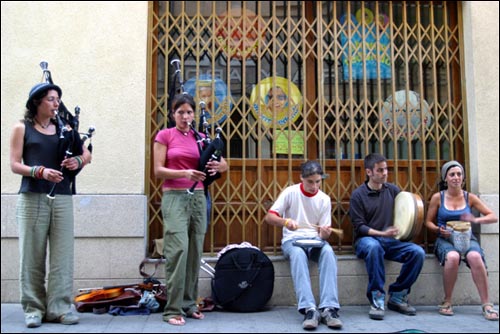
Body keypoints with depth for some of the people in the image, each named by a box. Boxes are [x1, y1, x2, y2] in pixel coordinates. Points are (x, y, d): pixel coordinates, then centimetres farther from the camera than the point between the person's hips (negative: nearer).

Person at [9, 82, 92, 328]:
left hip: (62, 199, 3)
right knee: (32, 256, 1)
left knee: (62, 257, 1)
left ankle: (59, 308, 8)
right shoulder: (22, 128, 5)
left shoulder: (64, 129, 13)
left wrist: (78, 161, -5)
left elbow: (87, 154, 18)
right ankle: (33, 309, 11)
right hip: (32, 199, -3)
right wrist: (40, 171, -19)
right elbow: (14, 164, -2)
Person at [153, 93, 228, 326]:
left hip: (198, 197, 5)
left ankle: (189, 303, 16)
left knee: (195, 252, 5)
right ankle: (173, 308, -7)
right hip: (174, 197, -4)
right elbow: (158, 170, -5)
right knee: (179, 249, -14)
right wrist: (184, 173, -20)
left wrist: (218, 166, -13)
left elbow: (224, 164, 11)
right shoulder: (164, 136, 2)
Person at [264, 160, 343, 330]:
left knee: (328, 251, -34)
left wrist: (325, 233, -23)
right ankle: (309, 309, -45)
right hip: (292, 239, -2)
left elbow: (323, 233, 2)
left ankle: (328, 308, -38)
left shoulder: (324, 199, 2)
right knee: (298, 254, -38)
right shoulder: (290, 192, -4)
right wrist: (285, 222, -30)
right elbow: (269, 217, -10)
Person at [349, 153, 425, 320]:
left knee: (418, 252, -22)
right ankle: (377, 299, -29)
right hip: (366, 239, -4)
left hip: (390, 240, 4)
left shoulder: (393, 190, 10)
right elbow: (359, 227, -7)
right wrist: (382, 234, -21)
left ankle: (397, 297, -7)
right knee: (373, 247, -40)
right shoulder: (358, 195, -3)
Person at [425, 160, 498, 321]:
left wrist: (476, 220, -12)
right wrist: (439, 230, -11)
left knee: (475, 256, -36)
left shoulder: (470, 198, 8)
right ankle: (447, 302, -19)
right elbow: (428, 222, 11)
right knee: (452, 257, -38)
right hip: (445, 240, -1)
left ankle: (486, 304, -26)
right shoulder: (438, 197, 5)